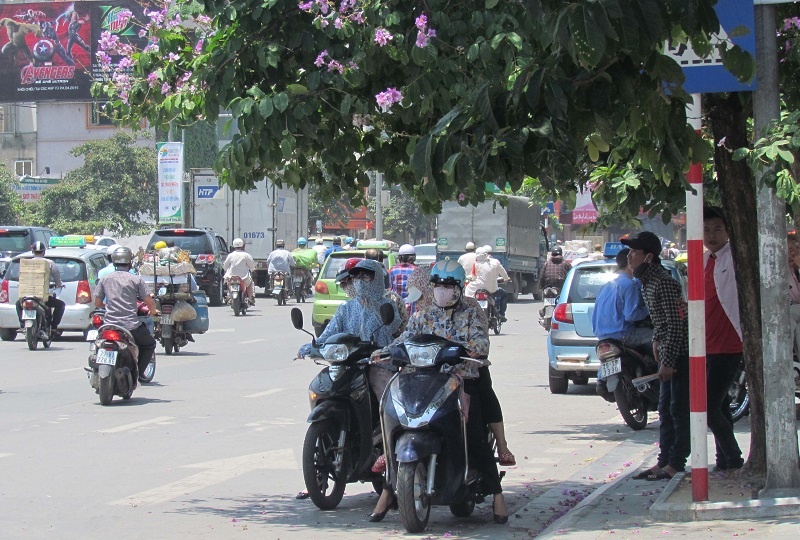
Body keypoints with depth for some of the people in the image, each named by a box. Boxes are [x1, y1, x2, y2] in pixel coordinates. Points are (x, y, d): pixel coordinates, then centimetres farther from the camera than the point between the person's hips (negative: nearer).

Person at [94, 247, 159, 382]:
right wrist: (153, 311, 23)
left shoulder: (104, 279, 7)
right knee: (149, 344, 22)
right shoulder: (136, 279, -1)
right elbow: (149, 302, -1)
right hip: (131, 325, -3)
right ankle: (138, 373, 11)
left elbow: (97, 303, 11)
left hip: (109, 325, 3)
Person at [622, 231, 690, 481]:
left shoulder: (663, 282, -20)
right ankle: (664, 460, 17)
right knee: (665, 410, 12)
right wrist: (656, 341, 17)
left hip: (680, 352, -10)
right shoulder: (647, 281, 10)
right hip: (669, 352, 10)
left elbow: (676, 324, -23)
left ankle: (676, 463, -2)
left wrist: (667, 362, -22)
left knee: (678, 410, -6)